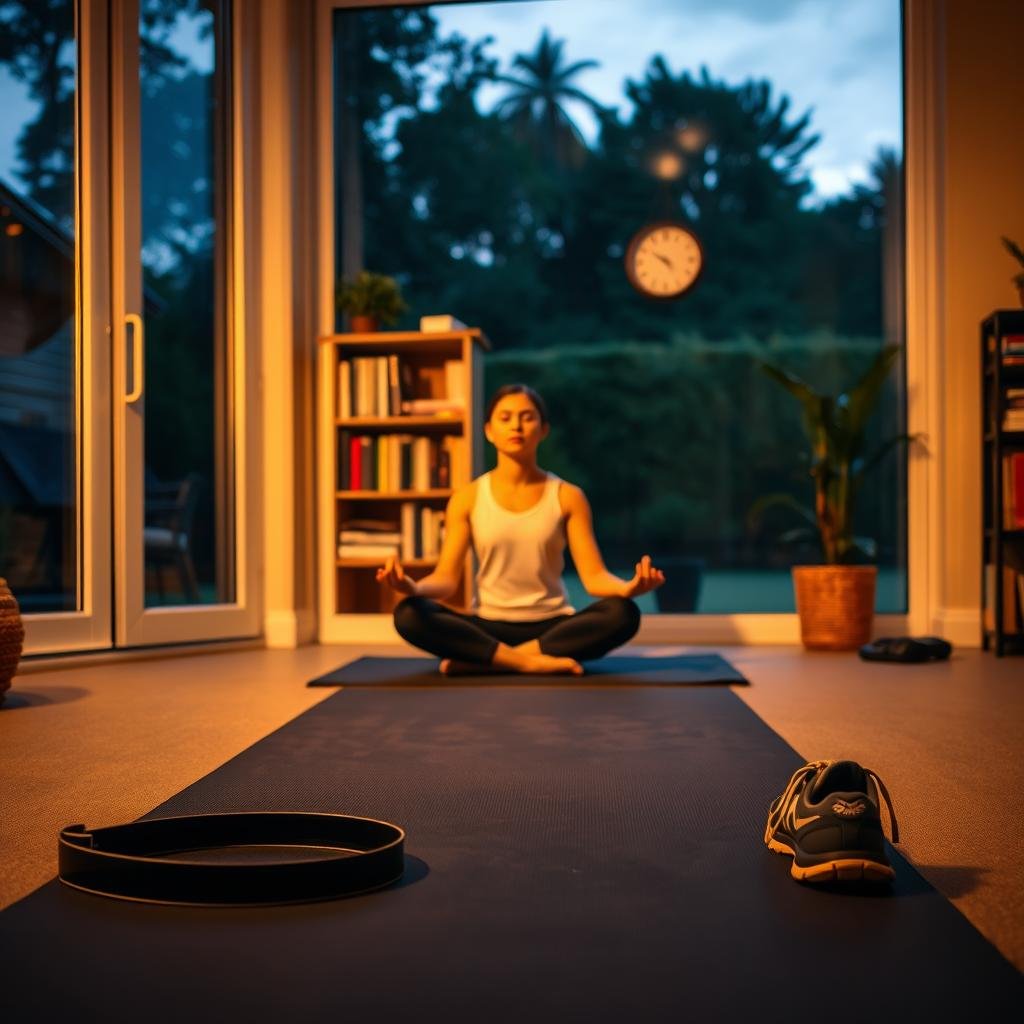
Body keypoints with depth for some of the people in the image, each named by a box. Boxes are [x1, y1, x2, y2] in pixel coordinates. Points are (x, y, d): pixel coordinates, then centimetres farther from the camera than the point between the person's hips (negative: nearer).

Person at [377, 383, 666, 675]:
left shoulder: (568, 497, 2)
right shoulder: (467, 498, 3)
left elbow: (594, 576, -5)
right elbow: (446, 577, -3)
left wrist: (628, 587, -29)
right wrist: (413, 587, -28)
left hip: (552, 627, 1)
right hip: (488, 627, 0)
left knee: (623, 613, -31)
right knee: (409, 614, -28)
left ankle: (481, 661, -28)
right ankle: (534, 661, -28)